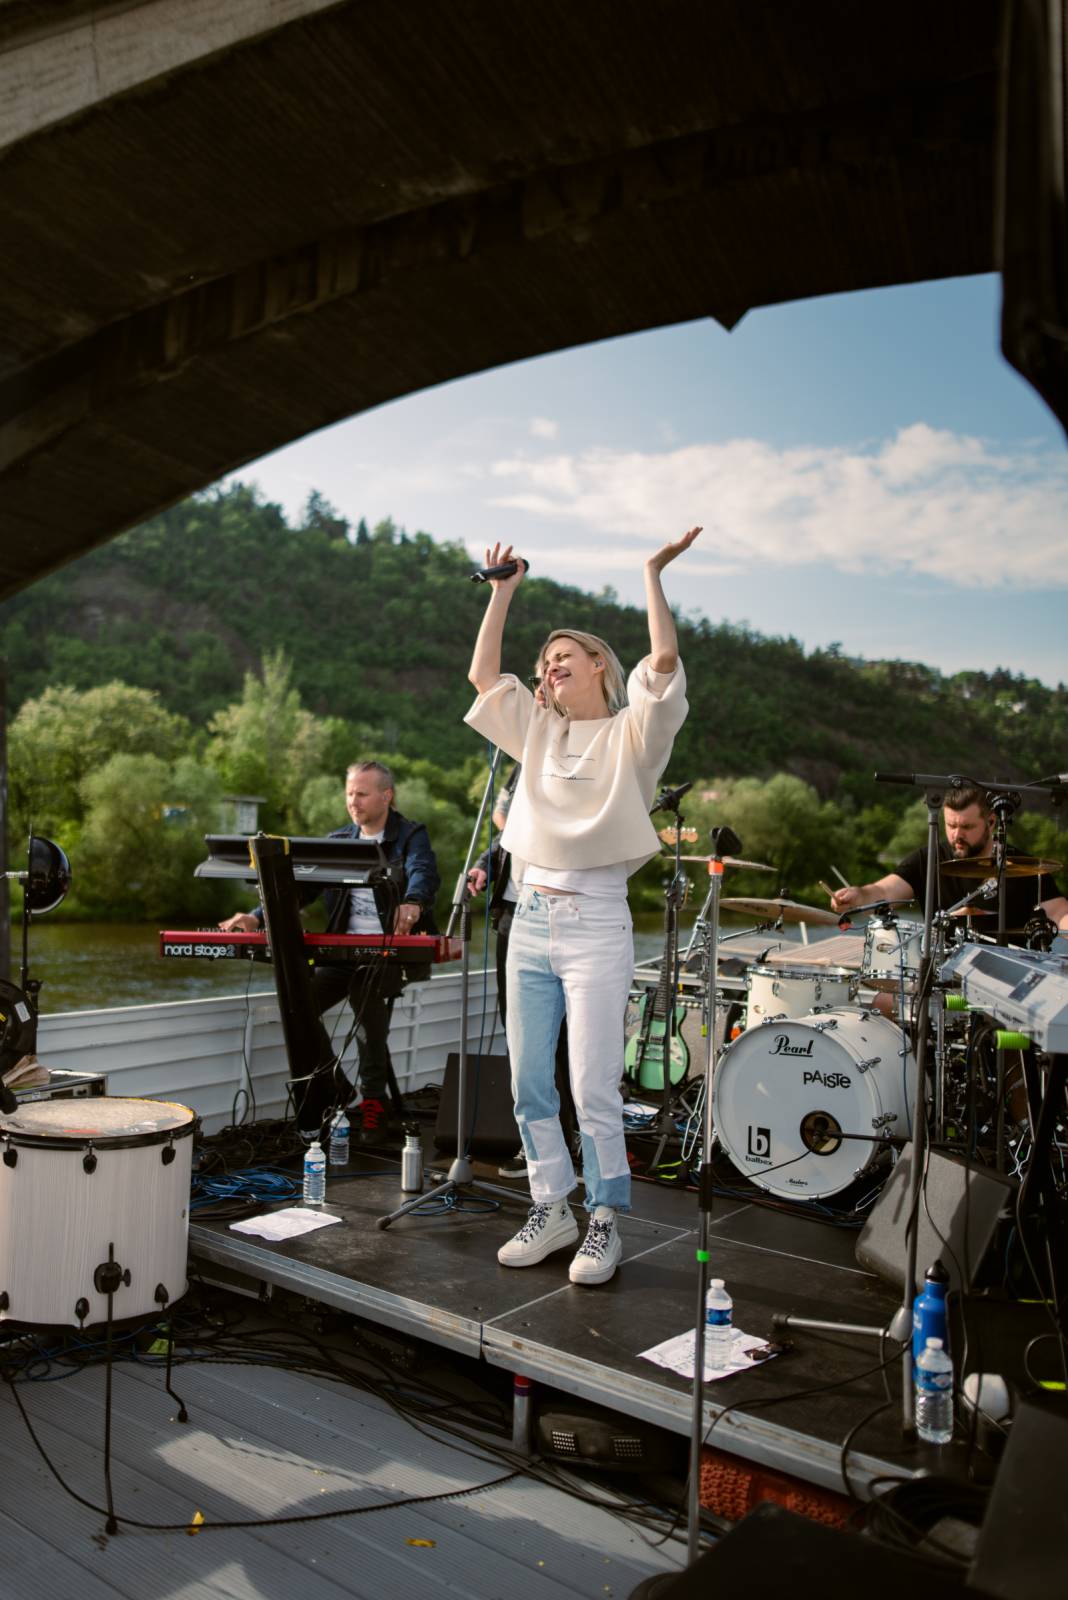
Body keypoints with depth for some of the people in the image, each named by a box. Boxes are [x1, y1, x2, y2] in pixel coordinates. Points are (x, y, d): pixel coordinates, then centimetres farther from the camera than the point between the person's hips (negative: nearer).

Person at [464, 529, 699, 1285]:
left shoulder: (630, 734, 2)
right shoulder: (539, 731, 17)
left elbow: (665, 662, -13)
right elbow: (483, 674, 13)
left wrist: (654, 574, -10)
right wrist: (504, 592, 13)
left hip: (596, 922, -5)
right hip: (531, 918, 6)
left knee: (595, 1088, -4)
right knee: (529, 1082, 8)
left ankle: (605, 1223, 11)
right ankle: (552, 1209, 22)